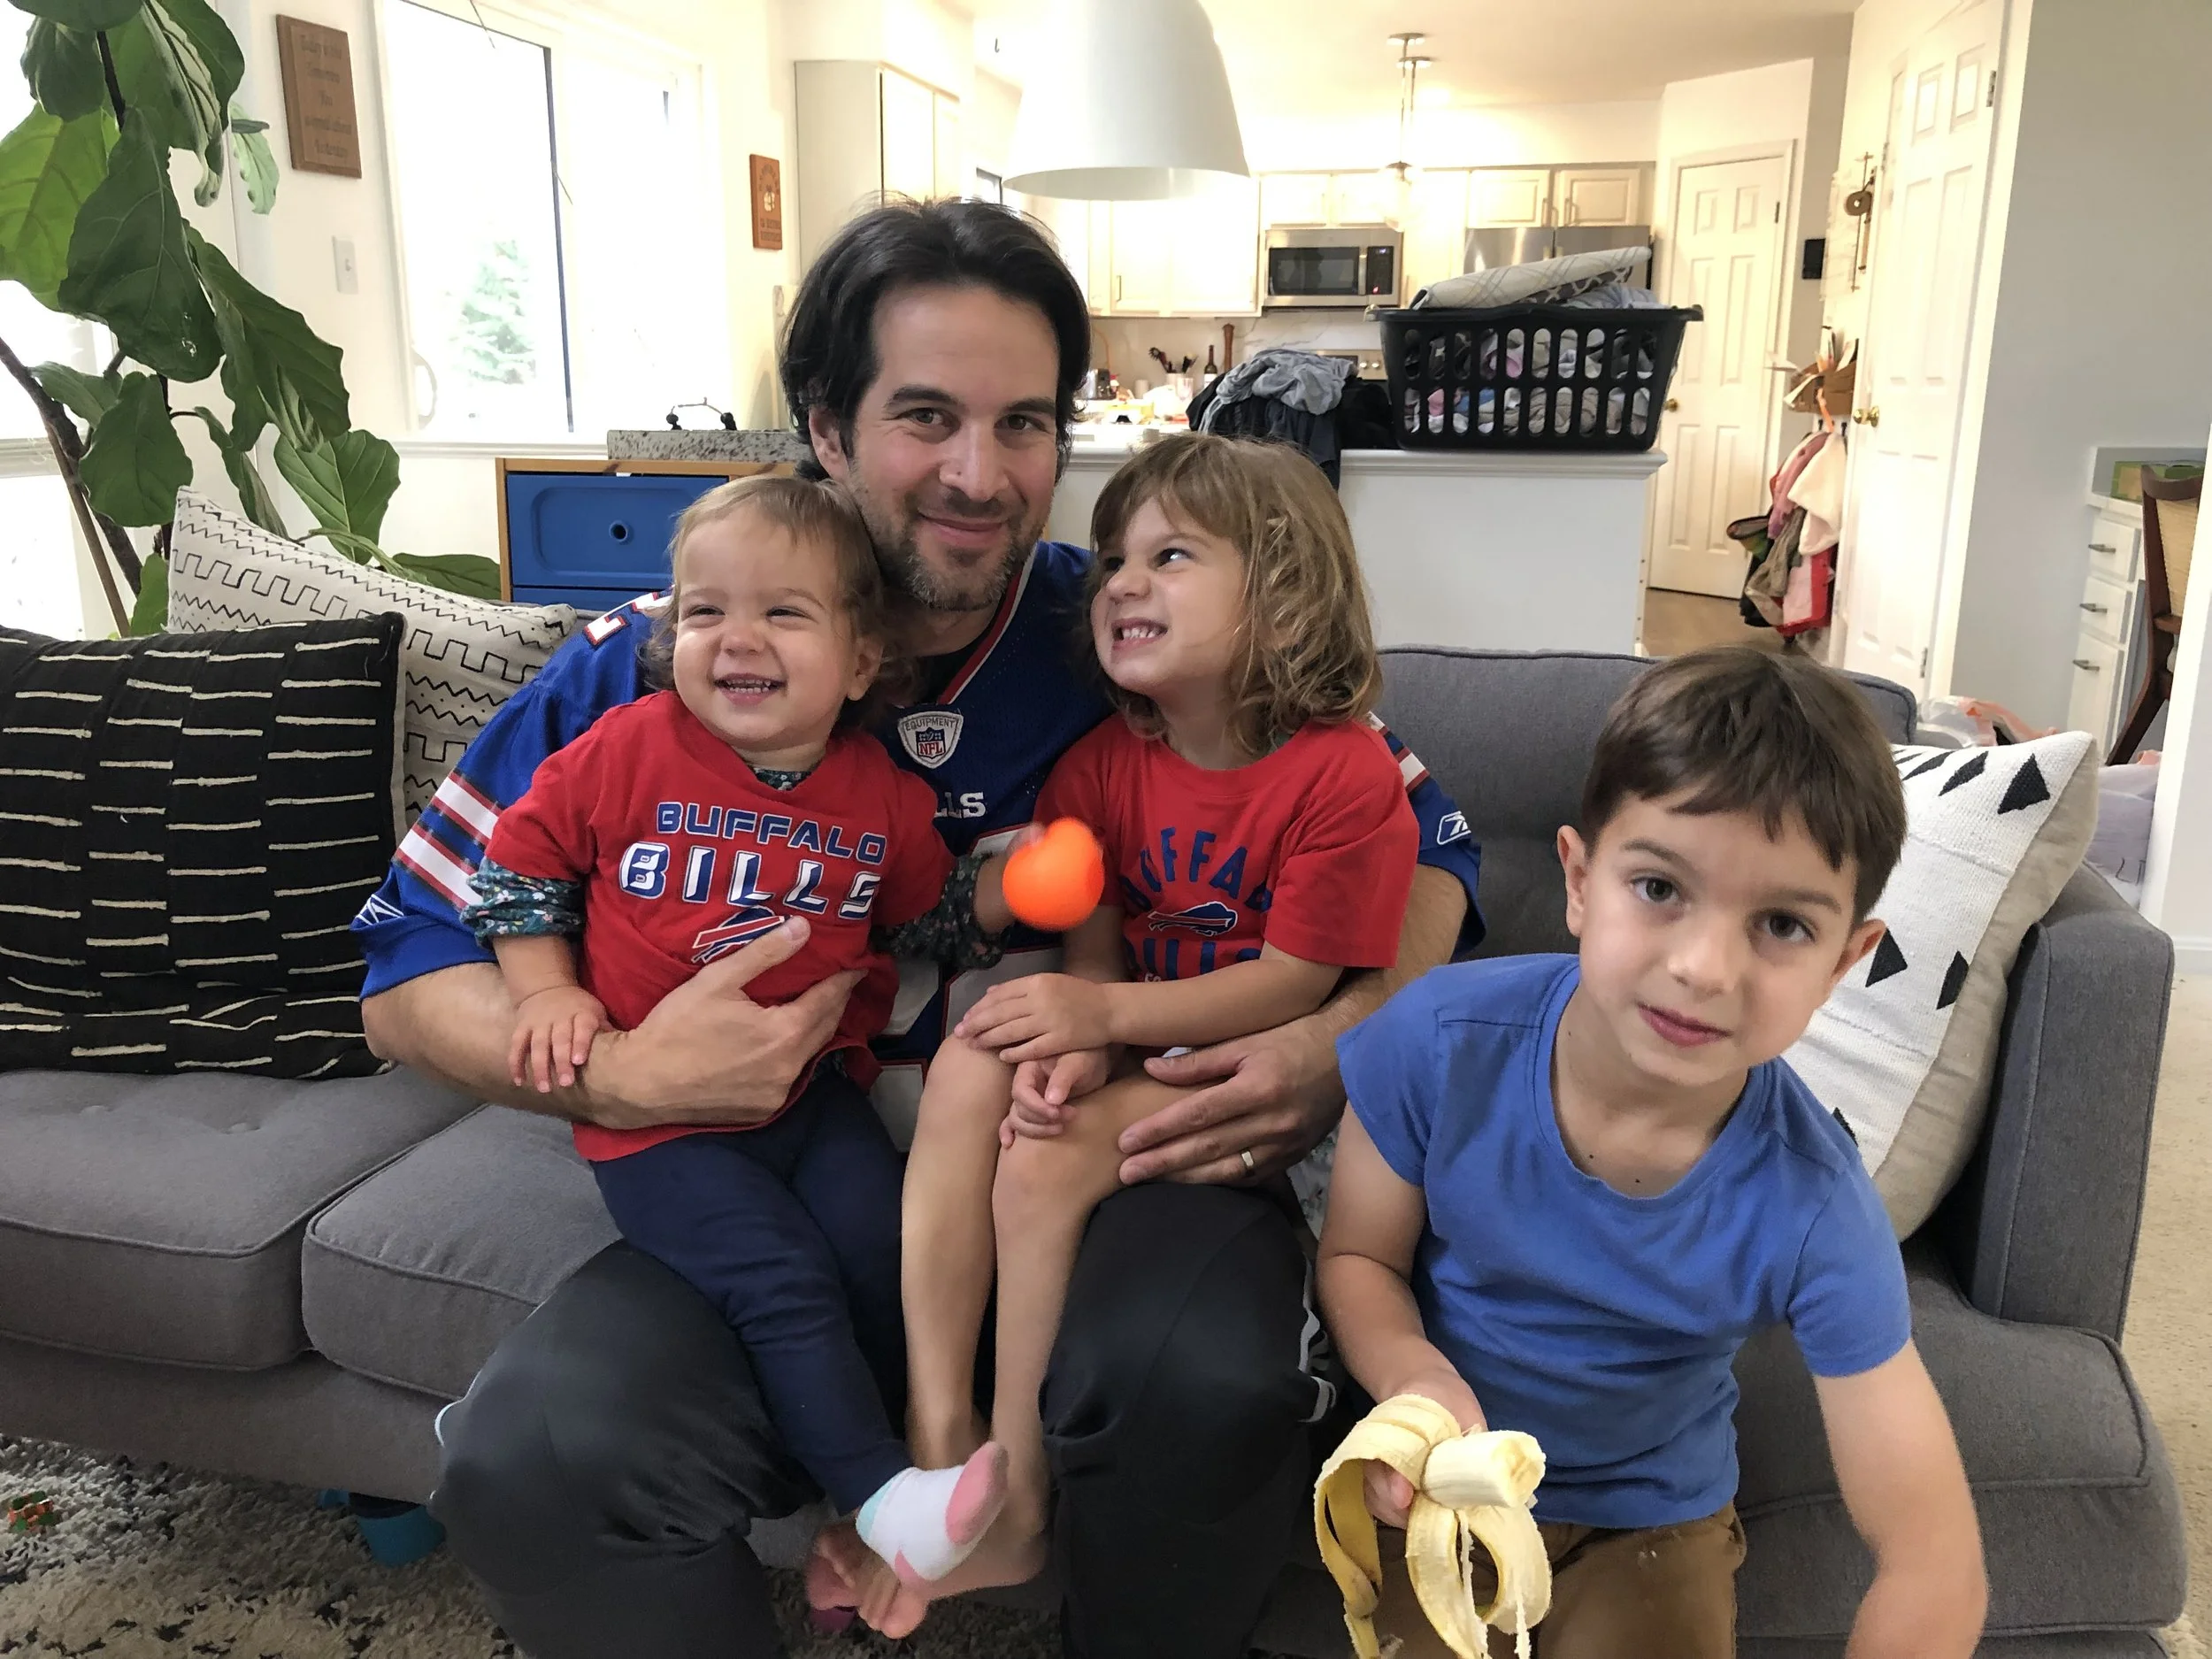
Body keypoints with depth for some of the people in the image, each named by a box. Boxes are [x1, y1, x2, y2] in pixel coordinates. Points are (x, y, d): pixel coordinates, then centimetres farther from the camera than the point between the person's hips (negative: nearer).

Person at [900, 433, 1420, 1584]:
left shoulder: (1346, 774, -16)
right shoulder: (1103, 765, 3)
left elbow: (1293, 984, -17)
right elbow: (1092, 947, 2)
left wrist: (1105, 1017, -24)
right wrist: (1072, 1045, -21)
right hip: (1132, 1047, 6)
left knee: (1052, 1155, -26)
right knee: (974, 1059, -22)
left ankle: (1014, 1491, -8)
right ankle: (937, 1436, -18)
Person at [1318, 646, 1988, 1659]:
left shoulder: (1812, 1216, -27)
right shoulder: (1440, 1039, -25)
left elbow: (1933, 1570, -21)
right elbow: (1360, 1256, -10)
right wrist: (1415, 1378, -30)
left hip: (1650, 1520, 0)